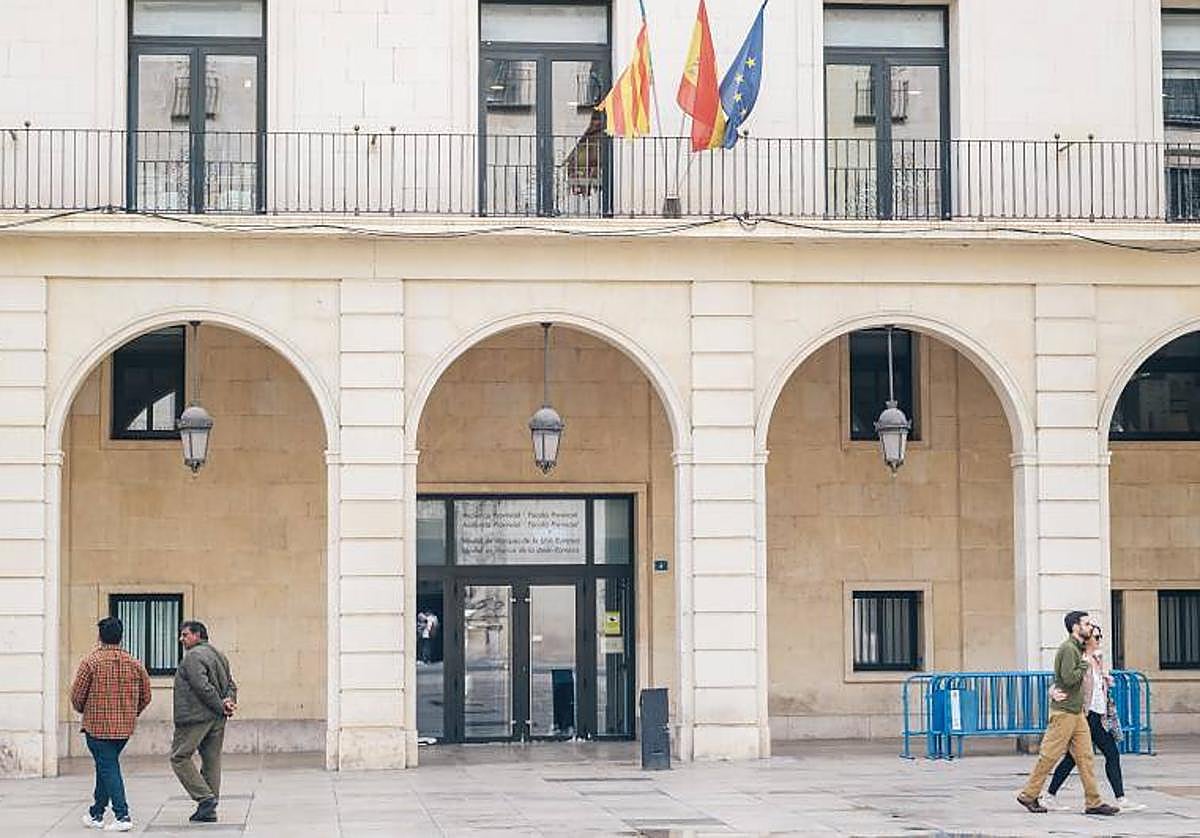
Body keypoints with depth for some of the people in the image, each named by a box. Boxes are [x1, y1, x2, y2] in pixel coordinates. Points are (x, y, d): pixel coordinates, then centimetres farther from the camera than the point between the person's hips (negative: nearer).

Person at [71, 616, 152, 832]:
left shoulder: (91, 662, -10)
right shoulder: (135, 664, 2)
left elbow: (77, 695, -8)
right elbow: (145, 697, 7)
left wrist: (83, 710, 14)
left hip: (97, 725, -5)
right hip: (125, 727, 5)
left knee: (108, 768, -3)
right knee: (106, 766, 20)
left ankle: (122, 816, -13)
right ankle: (96, 814, 29)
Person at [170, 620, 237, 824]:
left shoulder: (193, 656, -11)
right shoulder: (218, 655, 18)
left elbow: (203, 687, -20)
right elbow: (231, 684, 15)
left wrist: (221, 706, -14)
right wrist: (229, 700, -3)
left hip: (195, 718, -9)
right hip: (217, 720, 9)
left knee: (180, 757, 1)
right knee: (211, 761, 9)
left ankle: (205, 797, -9)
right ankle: (209, 810, 11)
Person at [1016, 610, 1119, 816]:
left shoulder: (1078, 648, 17)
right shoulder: (1068, 649, -14)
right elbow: (1069, 678, -24)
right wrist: (1084, 665, -11)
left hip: (1076, 712, 10)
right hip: (1063, 712, -10)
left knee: (1085, 756, 5)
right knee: (1049, 755, -2)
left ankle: (1093, 802, 4)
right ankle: (1029, 795, 7)